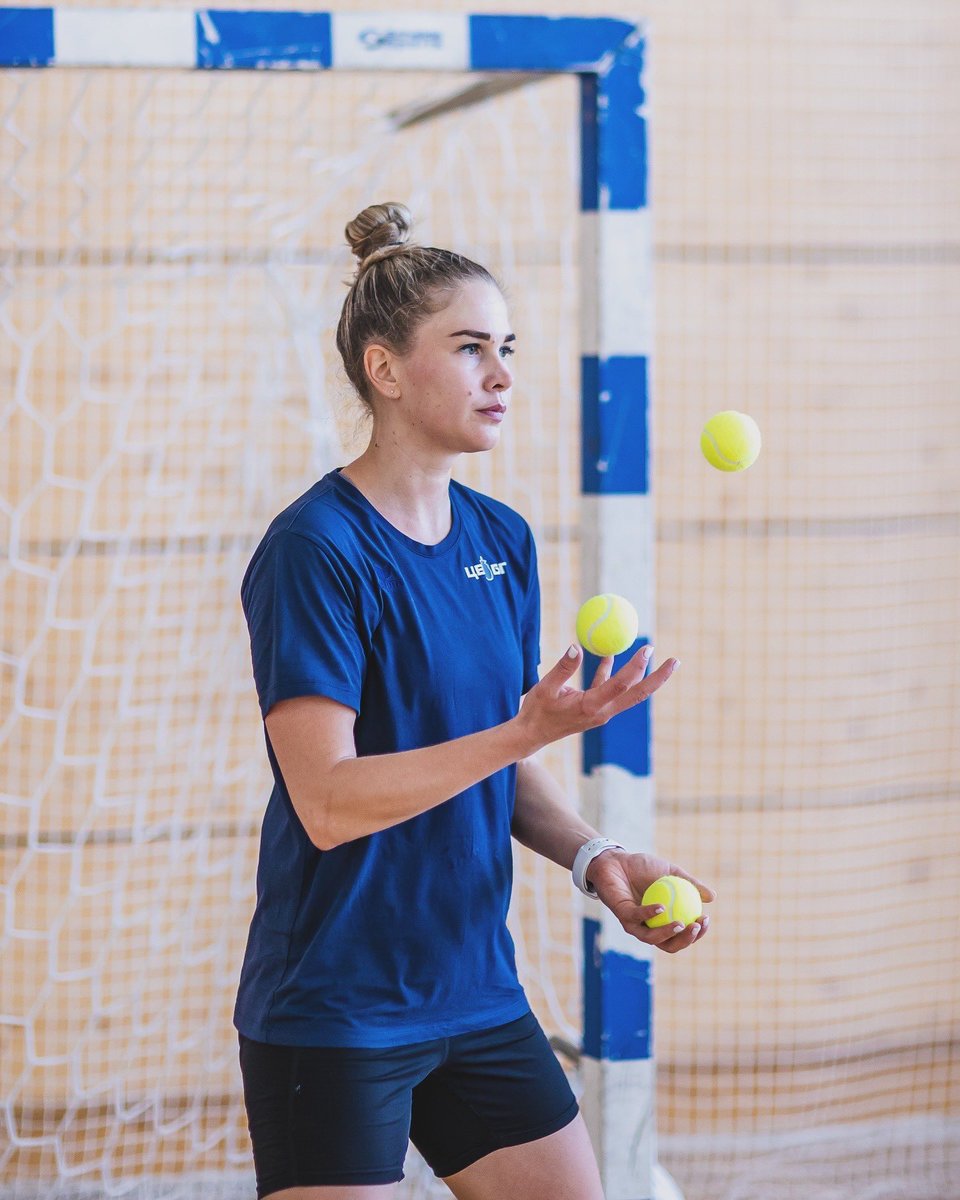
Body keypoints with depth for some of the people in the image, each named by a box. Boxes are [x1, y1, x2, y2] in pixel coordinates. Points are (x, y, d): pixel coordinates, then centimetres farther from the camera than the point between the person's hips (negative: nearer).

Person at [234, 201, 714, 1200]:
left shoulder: (503, 540, 9)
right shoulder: (315, 550, -15)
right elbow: (328, 801, -22)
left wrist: (593, 859, -1)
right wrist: (525, 731, -27)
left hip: (479, 997, 7)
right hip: (334, 1016, -7)